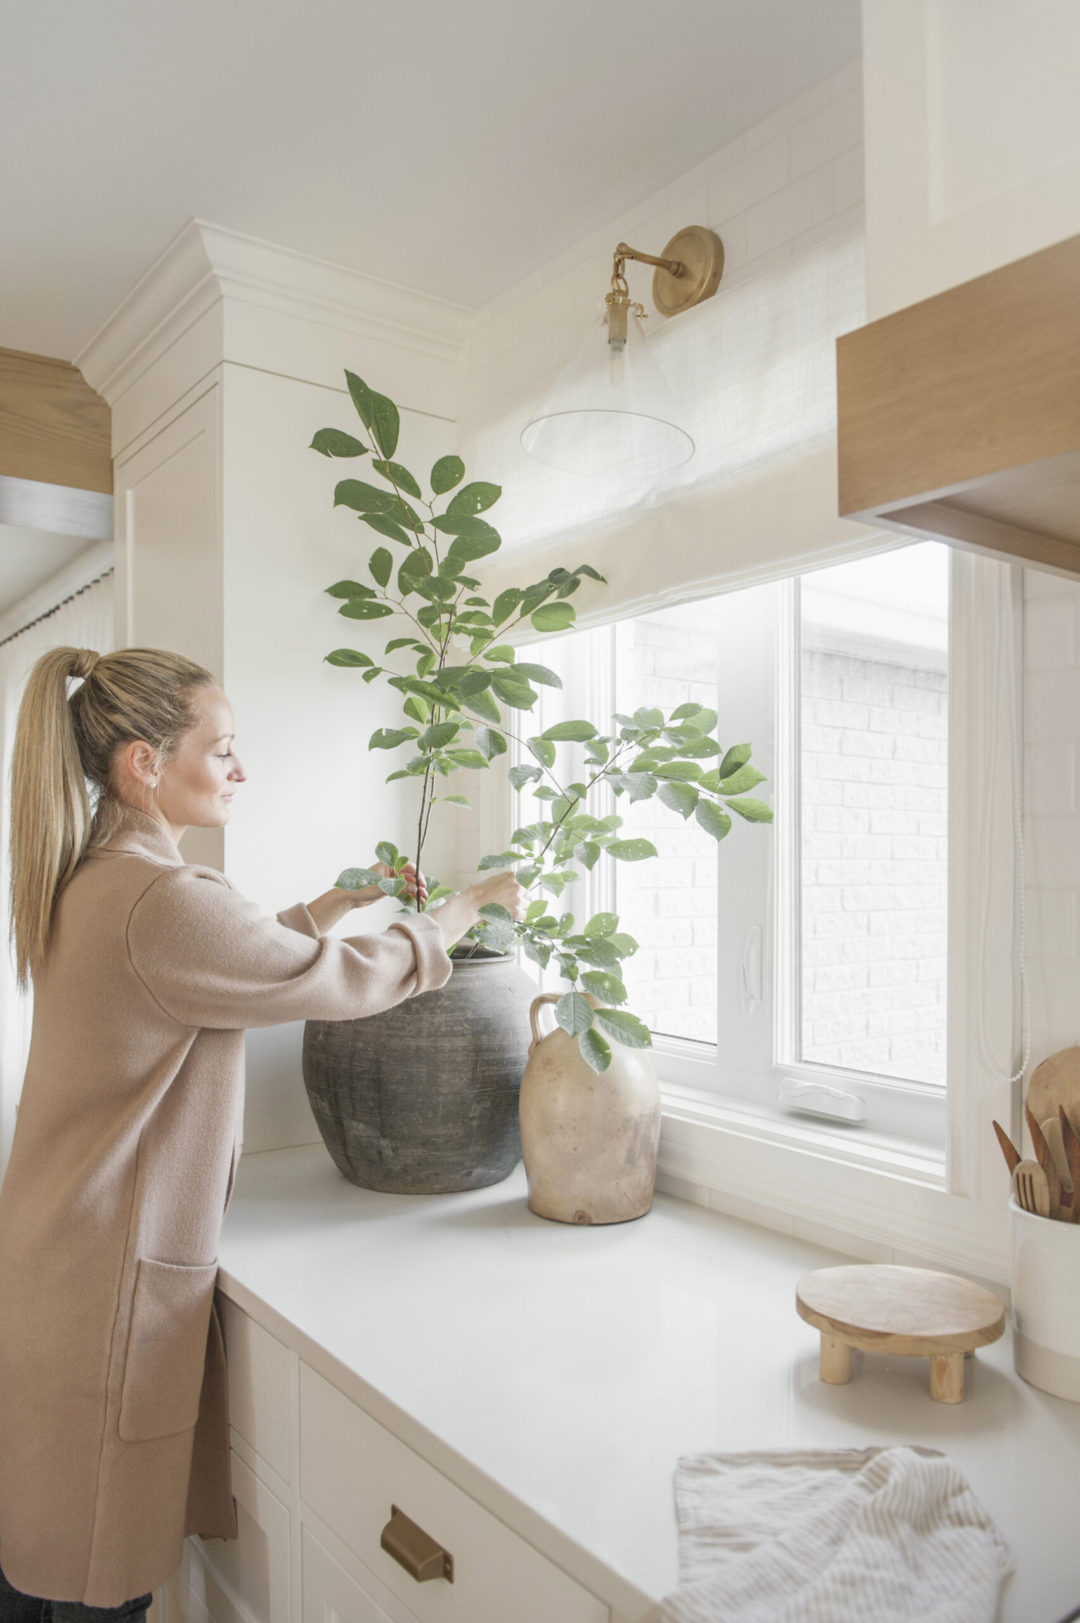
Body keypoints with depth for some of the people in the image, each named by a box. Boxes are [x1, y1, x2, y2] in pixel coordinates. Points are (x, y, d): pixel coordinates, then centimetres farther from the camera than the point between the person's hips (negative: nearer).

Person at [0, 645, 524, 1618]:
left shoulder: (86, 882, 6)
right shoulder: (160, 901, -25)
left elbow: (227, 960, 19)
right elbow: (346, 982, -17)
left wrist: (334, 905, 15)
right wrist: (469, 907, -3)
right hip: (107, 1282, -9)